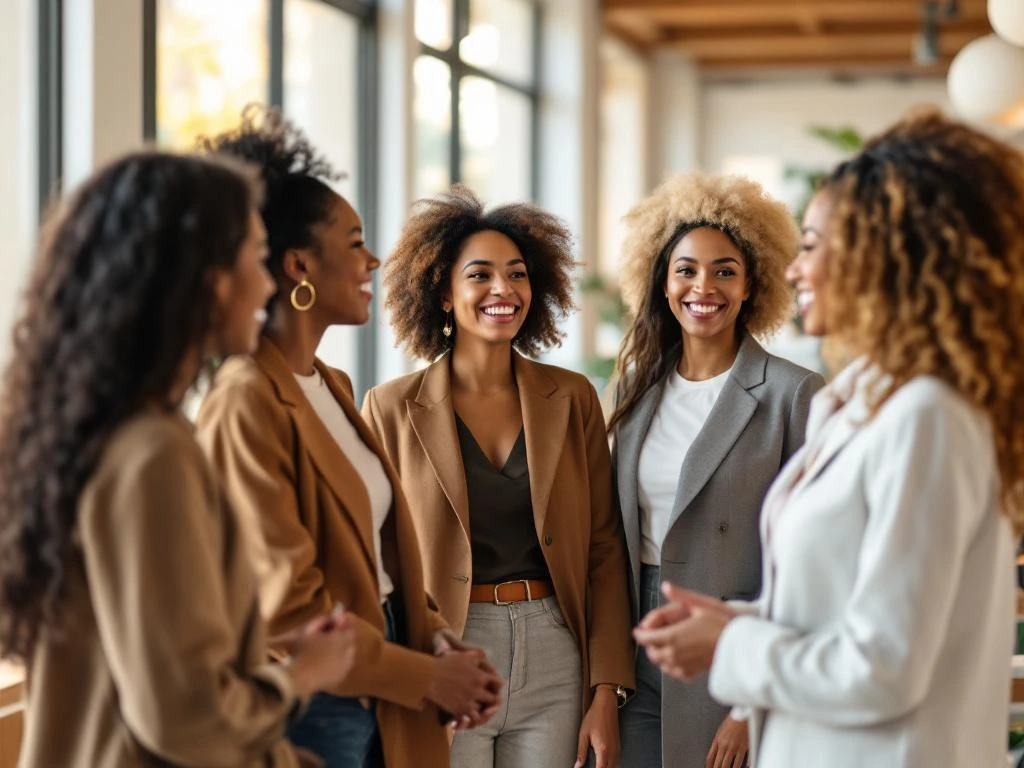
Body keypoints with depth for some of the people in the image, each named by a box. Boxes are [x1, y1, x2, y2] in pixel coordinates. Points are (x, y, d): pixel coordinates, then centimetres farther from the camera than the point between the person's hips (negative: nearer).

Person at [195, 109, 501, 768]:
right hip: (309, 711, -8)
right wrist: (427, 676, -12)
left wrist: (436, 639, -2)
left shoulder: (331, 386, 10)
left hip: (382, 707, 8)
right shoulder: (249, 403, -17)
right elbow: (286, 606, -18)